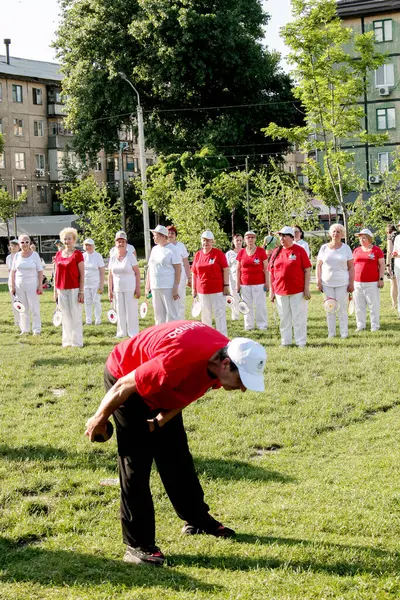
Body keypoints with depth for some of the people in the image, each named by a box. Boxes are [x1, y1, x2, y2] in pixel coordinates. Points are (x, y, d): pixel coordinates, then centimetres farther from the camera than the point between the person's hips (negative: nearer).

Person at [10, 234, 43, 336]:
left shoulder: (35, 255, -2)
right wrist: (12, 286, 5)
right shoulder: (17, 256, 5)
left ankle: (37, 330, 2)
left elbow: (40, 271, -4)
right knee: (23, 308, 8)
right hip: (19, 285, 3)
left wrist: (40, 285, -10)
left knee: (34, 308, -3)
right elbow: (13, 272, 9)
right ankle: (25, 329, 16)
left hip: (32, 284, -3)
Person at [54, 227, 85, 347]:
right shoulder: (59, 254, 10)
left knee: (75, 316, -1)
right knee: (65, 316, 10)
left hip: (74, 289, -5)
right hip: (61, 290, 5)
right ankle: (67, 341, 17)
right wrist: (55, 290, 13)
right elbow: (56, 273, 15)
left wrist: (81, 292, -11)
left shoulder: (77, 254, -4)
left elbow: (82, 274, -6)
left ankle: (77, 342, 5)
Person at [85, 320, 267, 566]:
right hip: (125, 377, -7)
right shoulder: (177, 361, -43)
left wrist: (159, 422, -8)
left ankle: (197, 519, 31)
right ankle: (138, 545, -4)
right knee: (136, 465, -10)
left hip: (162, 392, 7)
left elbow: (185, 393, 0)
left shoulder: (221, 357, -18)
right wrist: (99, 420, -13)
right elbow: (125, 386, -29)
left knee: (177, 458, 14)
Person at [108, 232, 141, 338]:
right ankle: (121, 332, 16)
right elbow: (110, 275, 10)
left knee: (131, 310, -3)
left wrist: (138, 289, -11)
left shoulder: (130, 256, -3)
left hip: (130, 288, -3)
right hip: (117, 289, 3)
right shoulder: (113, 257, 7)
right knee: (120, 311, 6)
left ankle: (133, 333, 3)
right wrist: (110, 290, 6)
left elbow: (137, 273, -4)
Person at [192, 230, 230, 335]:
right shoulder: (198, 255, 7)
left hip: (217, 289, -4)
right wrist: (194, 288, 10)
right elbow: (194, 273, 12)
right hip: (202, 290, 4)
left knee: (219, 313, -1)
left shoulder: (218, 253, -4)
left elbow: (226, 270, -5)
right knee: (205, 315, 11)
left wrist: (226, 286, -10)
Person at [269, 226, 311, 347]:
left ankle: (301, 342, 8)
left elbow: (307, 270, -4)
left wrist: (306, 288, -9)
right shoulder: (276, 252, 8)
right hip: (280, 291, 4)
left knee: (299, 318, 1)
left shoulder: (300, 250, -3)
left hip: (298, 291, -4)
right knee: (284, 318, 10)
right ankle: (285, 341, 19)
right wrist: (271, 290, 7)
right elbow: (271, 272, 11)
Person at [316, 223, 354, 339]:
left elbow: (351, 267, 3)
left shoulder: (346, 248, 3)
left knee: (342, 308, -1)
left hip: (342, 283, -1)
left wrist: (351, 283, -4)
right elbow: (318, 265, 7)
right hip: (327, 283, 1)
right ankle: (331, 333, 10)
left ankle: (344, 333, 5)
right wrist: (318, 281, -1)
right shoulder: (324, 248, 5)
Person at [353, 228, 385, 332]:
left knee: (374, 305, 0)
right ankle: (361, 325, 15)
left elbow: (382, 265, -1)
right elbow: (352, 266, 17)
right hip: (358, 283, 4)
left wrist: (381, 278, -8)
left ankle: (375, 326, 7)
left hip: (372, 283, -4)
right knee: (359, 305, 7)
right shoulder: (356, 250, 12)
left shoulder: (376, 250, 0)